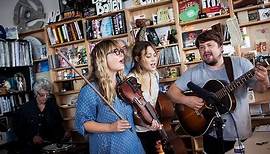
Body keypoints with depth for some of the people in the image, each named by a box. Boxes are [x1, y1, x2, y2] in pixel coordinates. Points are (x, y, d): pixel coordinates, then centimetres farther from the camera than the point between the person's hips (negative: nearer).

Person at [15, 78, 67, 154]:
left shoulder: (53, 106, 9)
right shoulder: (25, 109, 1)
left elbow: (59, 124, 17)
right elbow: (19, 130, 1)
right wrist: (32, 137, -13)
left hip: (51, 144, 2)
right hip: (31, 146, -2)